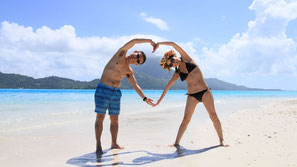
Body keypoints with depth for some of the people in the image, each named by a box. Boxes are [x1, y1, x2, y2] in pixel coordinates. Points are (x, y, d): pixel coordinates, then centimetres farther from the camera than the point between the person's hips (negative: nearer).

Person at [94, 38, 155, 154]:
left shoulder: (129, 71, 11)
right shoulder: (120, 55, -2)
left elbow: (135, 86, 12)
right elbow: (133, 42, -11)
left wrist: (144, 98, 3)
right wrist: (149, 41, -7)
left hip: (116, 92, 6)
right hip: (103, 89, -6)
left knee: (115, 119, 7)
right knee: (100, 117, -4)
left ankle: (114, 143, 18)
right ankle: (98, 145, 1)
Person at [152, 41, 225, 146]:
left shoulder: (186, 58, 1)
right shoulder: (177, 73, 8)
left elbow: (173, 44, -4)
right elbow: (168, 86, 11)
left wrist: (159, 43, 3)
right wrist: (159, 100, 10)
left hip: (205, 92, -2)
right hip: (192, 96, 2)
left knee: (213, 115, -4)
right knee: (186, 119, -3)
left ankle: (221, 140, 3)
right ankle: (177, 142, 1)